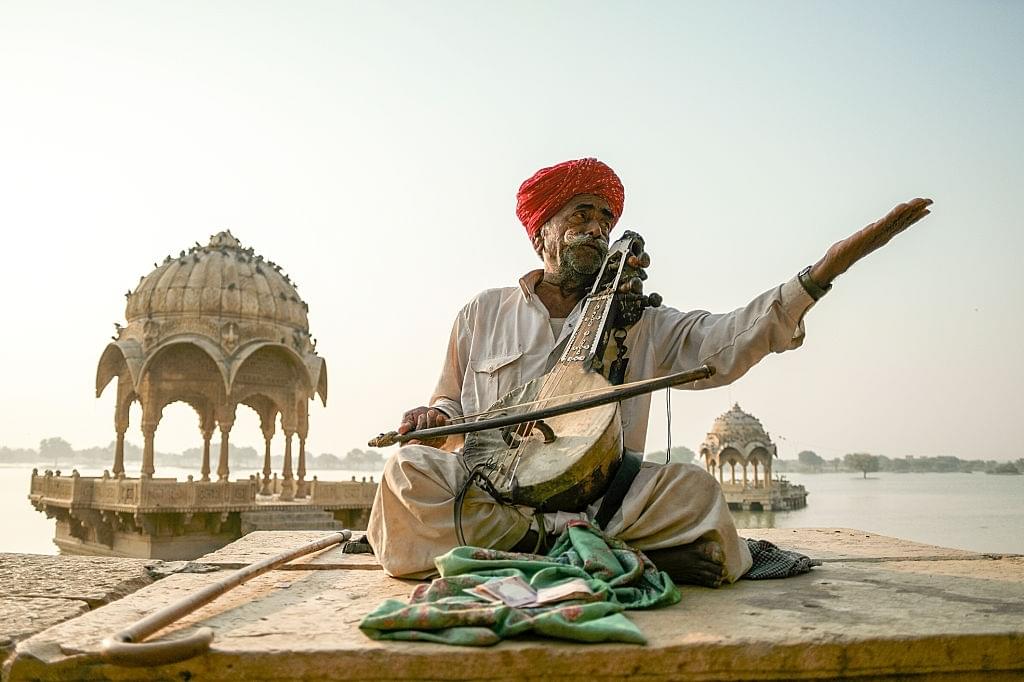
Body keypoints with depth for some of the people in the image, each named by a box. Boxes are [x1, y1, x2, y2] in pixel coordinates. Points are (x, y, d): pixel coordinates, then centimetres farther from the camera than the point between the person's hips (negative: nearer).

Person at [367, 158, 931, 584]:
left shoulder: (638, 324, 11)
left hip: (602, 498, 0)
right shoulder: (483, 315, 13)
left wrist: (824, 270, -16)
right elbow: (450, 404, 20)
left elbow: (724, 341, -4)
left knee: (693, 488, -26)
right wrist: (435, 415, -6)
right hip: (491, 492, 1)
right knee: (411, 470, -30)